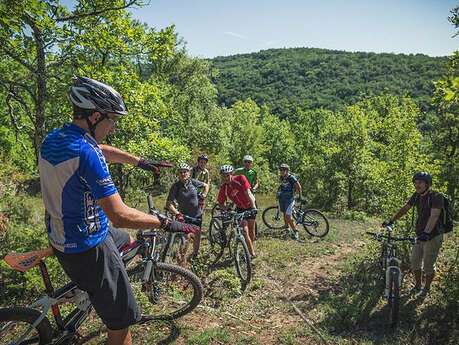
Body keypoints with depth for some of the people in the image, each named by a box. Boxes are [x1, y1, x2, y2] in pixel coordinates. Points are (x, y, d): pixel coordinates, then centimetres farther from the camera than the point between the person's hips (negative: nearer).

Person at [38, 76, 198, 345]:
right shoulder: (86, 152, -28)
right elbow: (120, 215, -31)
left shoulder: (53, 139, 1)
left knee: (128, 242, 34)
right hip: (87, 248, -9)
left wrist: (139, 161, 21)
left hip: (61, 235, 9)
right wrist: (166, 223, -21)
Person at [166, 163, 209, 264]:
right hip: (184, 216, -3)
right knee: (186, 236, -19)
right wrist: (177, 214, -34)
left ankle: (195, 255, 39)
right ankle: (183, 258, 0)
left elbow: (206, 185, 11)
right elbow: (169, 203, -21)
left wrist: (204, 194, -5)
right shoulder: (175, 186, -15)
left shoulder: (193, 182, -7)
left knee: (197, 237, 13)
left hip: (197, 215, 3)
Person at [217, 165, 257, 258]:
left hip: (250, 206, -1)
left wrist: (253, 207, -31)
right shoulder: (223, 188, -18)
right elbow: (221, 203, -9)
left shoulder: (240, 178, -23)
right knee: (245, 231, -12)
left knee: (251, 230, 5)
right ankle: (252, 253, -4)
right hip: (240, 208, 1)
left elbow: (248, 193, -25)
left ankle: (251, 247, 28)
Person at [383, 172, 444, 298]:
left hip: (433, 237, -6)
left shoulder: (436, 197, -19)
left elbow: (434, 216, -32)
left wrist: (426, 232, -44)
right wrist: (391, 220, 1)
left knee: (428, 265, 5)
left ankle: (426, 288, 26)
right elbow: (405, 209, 8)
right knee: (415, 262, 14)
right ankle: (418, 285, 34)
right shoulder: (416, 196, 1)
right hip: (419, 235, 7)